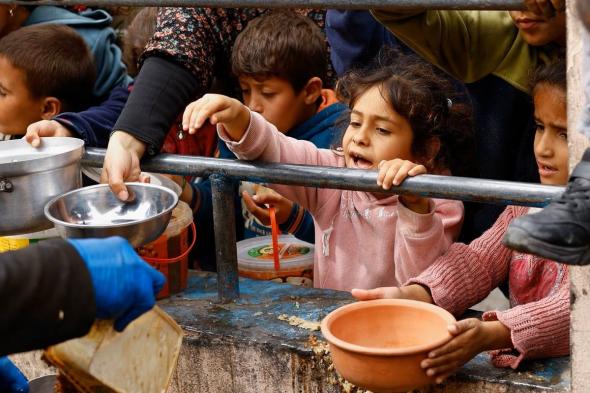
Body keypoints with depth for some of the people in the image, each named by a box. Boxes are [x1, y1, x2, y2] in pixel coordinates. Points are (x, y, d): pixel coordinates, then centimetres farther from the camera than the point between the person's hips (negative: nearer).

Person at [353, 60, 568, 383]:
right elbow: (479, 259, 0)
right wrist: (411, 295, -19)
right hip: (520, 365, 5)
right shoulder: (526, 205, 10)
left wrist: (491, 334, -37)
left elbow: (574, 307, -22)